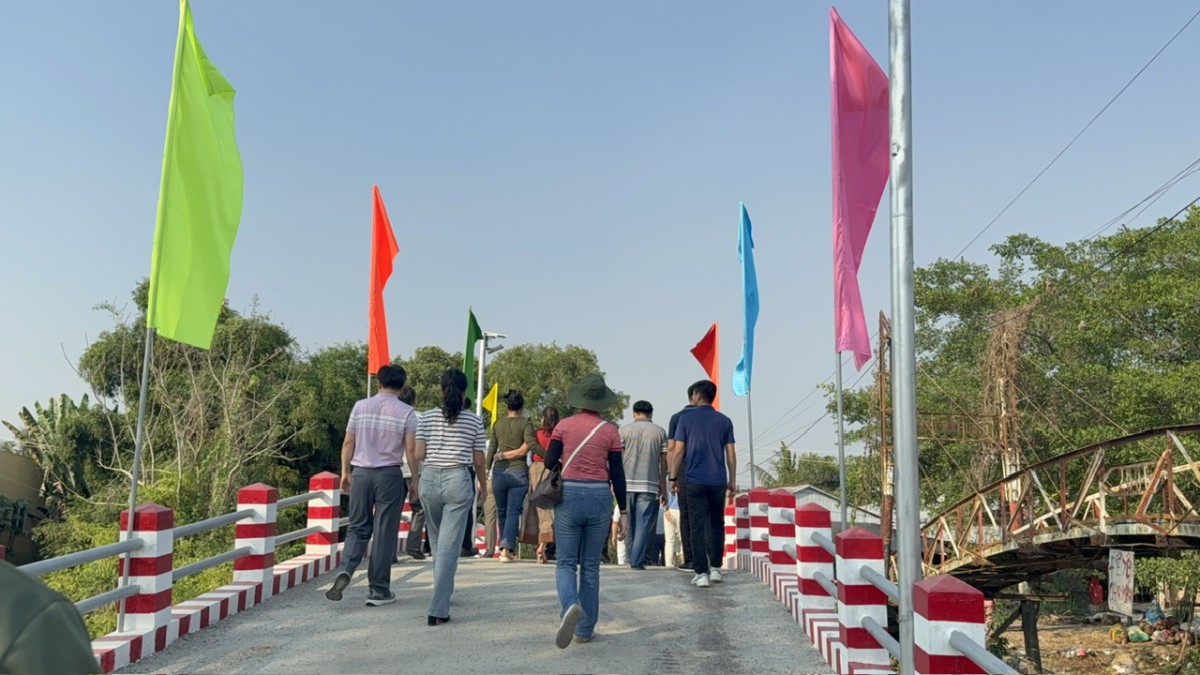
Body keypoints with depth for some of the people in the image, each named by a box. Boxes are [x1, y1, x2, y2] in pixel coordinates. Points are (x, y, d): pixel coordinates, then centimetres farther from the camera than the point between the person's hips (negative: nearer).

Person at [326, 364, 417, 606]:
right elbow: (411, 450, -6)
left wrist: (345, 472, 14)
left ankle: (345, 571, -10)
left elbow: (348, 443, 6)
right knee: (384, 532, 4)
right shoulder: (406, 412, -3)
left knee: (357, 527, 13)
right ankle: (378, 590, 9)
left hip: (361, 472, 2)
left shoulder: (361, 406, 4)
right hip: (390, 475, -2)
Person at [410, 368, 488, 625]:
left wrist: (416, 483, 14)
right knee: (449, 546, -2)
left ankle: (444, 592, 37)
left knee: (437, 542, 21)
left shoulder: (427, 417, 3)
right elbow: (478, 460, 4)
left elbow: (417, 455, 0)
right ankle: (438, 609, -7)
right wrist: (483, 486, 19)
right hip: (458, 481, -2)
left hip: (429, 479, 2)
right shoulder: (474, 421, 1)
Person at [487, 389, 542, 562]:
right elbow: (531, 445, -16)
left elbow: (490, 451, 9)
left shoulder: (498, 424, 8)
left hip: (499, 472, 3)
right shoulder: (525, 423, -2)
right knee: (513, 512, -2)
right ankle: (506, 548, -15)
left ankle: (506, 547, 22)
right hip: (519, 472, -3)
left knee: (501, 512, 15)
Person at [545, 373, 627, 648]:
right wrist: (623, 512, 5)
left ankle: (570, 605, -24)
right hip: (600, 497, 1)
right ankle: (585, 629, 15)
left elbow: (550, 462, -2)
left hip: (569, 495, -1)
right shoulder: (610, 430, 0)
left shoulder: (564, 425, 0)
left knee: (566, 562, 7)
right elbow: (617, 473, 0)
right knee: (591, 565, 12)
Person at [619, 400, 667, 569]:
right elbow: (664, 460, 4)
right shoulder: (660, 432, 4)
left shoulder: (624, 430, 2)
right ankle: (637, 561, -7)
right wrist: (663, 482, 14)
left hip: (627, 483, 1)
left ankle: (633, 558, 22)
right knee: (644, 524, 0)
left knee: (630, 523, 13)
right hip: (649, 484, -1)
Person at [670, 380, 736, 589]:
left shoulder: (686, 419, -1)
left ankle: (701, 573, -3)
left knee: (697, 527, 0)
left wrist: (673, 478, 7)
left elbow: (679, 452, -2)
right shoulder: (725, 421, 4)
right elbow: (731, 454, 4)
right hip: (718, 481, 2)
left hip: (694, 481, -2)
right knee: (716, 525, 15)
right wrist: (732, 481, 11)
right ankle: (715, 568, 18)